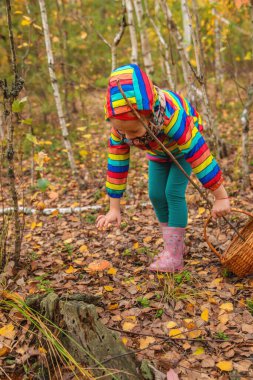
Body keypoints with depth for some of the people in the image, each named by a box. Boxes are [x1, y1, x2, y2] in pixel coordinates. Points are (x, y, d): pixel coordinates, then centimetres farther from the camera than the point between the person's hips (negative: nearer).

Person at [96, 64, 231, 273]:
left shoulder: (172, 117, -47)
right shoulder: (121, 127, -31)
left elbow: (199, 156, -43)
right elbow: (116, 164, -24)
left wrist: (221, 197, -37)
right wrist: (114, 208, -19)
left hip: (185, 144, -5)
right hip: (158, 150, 5)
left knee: (174, 192, -18)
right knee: (156, 195, 0)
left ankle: (174, 255, -10)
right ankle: (174, 244, 18)